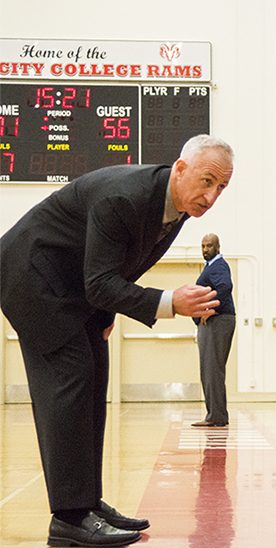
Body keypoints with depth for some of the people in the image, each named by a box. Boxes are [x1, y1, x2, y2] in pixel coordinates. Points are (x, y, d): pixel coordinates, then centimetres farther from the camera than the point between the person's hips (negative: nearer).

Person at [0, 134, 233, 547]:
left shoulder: (177, 204, -2)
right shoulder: (122, 198, -31)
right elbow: (100, 284, -30)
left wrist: (107, 313, 8)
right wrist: (170, 303, -38)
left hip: (76, 285, 10)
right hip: (35, 274, -10)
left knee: (92, 386, 5)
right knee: (69, 379, -15)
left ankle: (87, 502, 11)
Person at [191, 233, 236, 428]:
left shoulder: (218, 266, -11)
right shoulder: (212, 265, 21)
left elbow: (225, 287, -30)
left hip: (217, 322, -11)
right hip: (211, 322, 11)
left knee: (213, 370, -10)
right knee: (210, 370, 13)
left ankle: (216, 416, -9)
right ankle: (218, 415, 17)